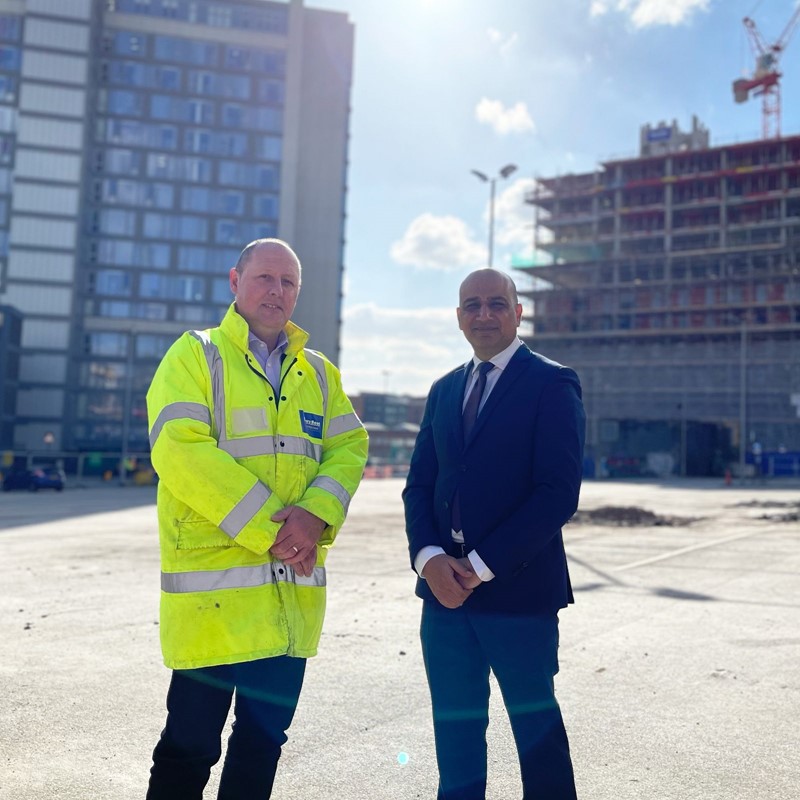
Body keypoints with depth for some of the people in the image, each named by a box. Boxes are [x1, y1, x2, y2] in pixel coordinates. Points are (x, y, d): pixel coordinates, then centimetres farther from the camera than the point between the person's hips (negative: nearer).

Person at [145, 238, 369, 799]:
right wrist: (270, 527, -17)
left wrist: (317, 514, -14)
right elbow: (180, 449, -14)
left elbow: (349, 447, 6)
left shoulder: (318, 373, 15)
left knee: (265, 738, 14)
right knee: (191, 743, 3)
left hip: (296, 585, 5)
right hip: (213, 579, -4)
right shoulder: (196, 354, -1)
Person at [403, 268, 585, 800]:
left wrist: (482, 565, -16)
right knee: (455, 728, 14)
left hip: (519, 590, -5)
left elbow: (559, 493, -14)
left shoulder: (552, 384, -5)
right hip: (445, 587, 5)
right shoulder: (445, 390, 14)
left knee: (537, 726, 10)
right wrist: (428, 556, -7)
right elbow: (420, 483, 11)